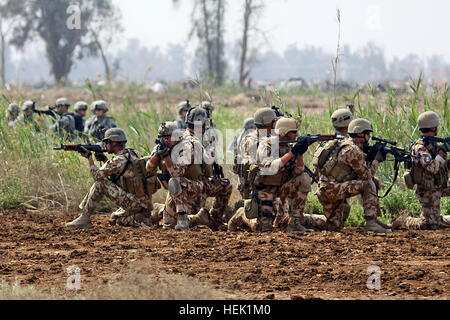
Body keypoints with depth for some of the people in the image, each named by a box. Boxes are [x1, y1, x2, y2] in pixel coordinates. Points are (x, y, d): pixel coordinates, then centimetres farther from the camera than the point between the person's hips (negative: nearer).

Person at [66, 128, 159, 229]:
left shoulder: (119, 160, -15)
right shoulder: (133, 154, 13)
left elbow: (97, 176, -9)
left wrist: (89, 157, 2)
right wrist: (105, 160, 13)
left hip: (132, 201, -9)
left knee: (100, 184, -8)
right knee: (115, 219, 27)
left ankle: (84, 219, -6)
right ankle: (145, 219, 10)